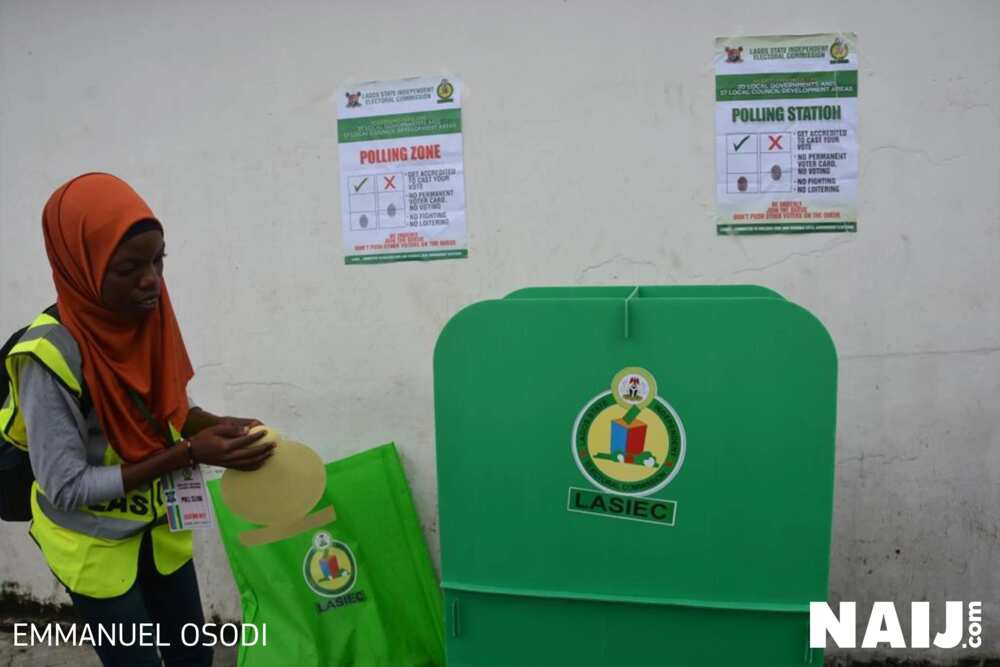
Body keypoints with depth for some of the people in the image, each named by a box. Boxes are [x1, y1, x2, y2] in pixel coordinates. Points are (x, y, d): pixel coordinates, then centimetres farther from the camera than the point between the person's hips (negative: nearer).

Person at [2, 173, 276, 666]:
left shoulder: (149, 318, -10)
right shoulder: (52, 354, -28)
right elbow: (66, 488, -24)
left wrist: (219, 425, -16)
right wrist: (189, 453, -29)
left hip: (159, 525, 6)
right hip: (94, 543, -5)